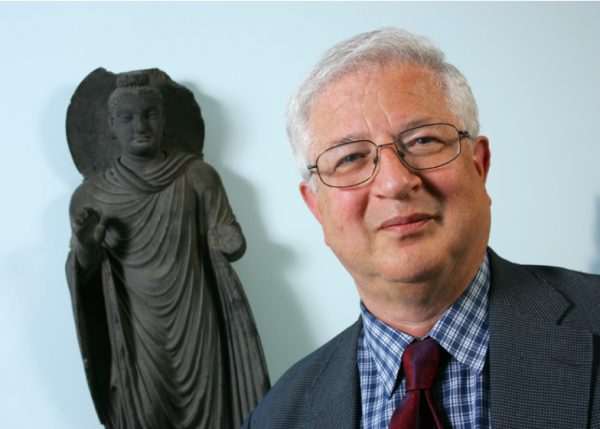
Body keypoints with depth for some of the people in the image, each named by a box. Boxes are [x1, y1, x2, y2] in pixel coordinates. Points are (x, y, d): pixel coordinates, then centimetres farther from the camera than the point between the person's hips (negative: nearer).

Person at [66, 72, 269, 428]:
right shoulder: (91, 194, 0)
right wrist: (86, 247, -16)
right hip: (136, 333, 1)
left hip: (194, 326, 0)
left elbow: (230, 244, 3)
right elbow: (82, 276, 4)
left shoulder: (198, 176, -3)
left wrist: (230, 243, -19)